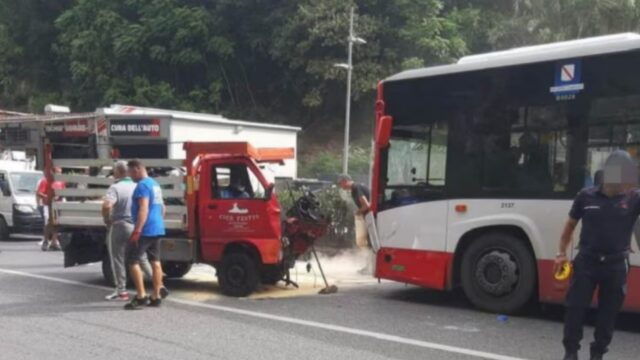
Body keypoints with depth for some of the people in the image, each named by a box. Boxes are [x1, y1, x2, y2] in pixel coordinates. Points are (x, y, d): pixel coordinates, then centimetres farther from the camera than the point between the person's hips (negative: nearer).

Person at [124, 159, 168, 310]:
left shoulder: (142, 185, -14)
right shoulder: (155, 184, 17)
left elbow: (143, 209, -24)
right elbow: (162, 207, 24)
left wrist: (136, 231, -27)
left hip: (145, 230, -10)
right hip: (157, 229, 10)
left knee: (133, 261, -5)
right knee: (155, 261, 10)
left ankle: (141, 296, -9)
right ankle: (156, 296, 12)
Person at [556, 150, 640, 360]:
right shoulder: (586, 197, -2)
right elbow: (570, 225, 9)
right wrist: (562, 253, 4)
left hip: (616, 265, 0)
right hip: (587, 261, 0)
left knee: (608, 313, 8)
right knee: (575, 307, 1)